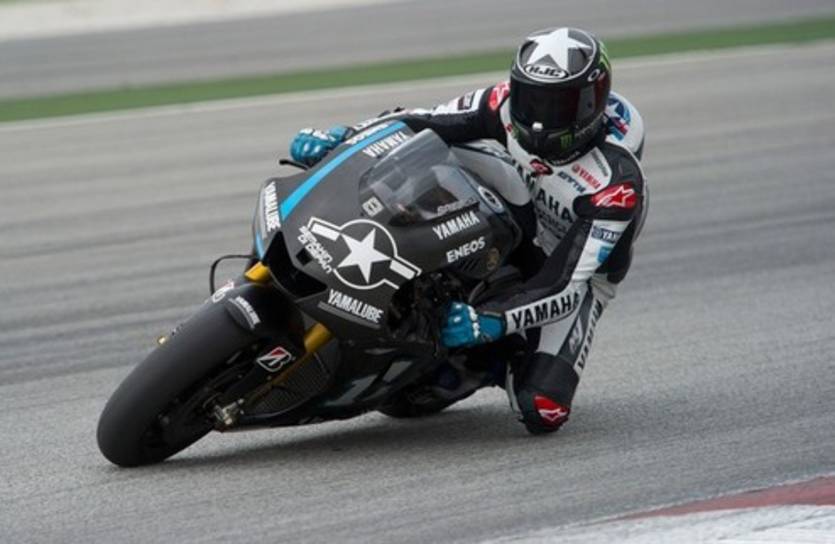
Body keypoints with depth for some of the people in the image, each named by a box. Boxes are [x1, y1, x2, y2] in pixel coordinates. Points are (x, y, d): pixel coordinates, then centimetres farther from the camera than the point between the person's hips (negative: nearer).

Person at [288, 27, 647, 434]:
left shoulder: (618, 183, -33)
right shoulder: (511, 104, -20)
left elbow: (568, 284, -36)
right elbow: (425, 122, -15)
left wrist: (492, 321, -50)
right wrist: (344, 137, -32)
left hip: (577, 277, -4)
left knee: (542, 413, -25)